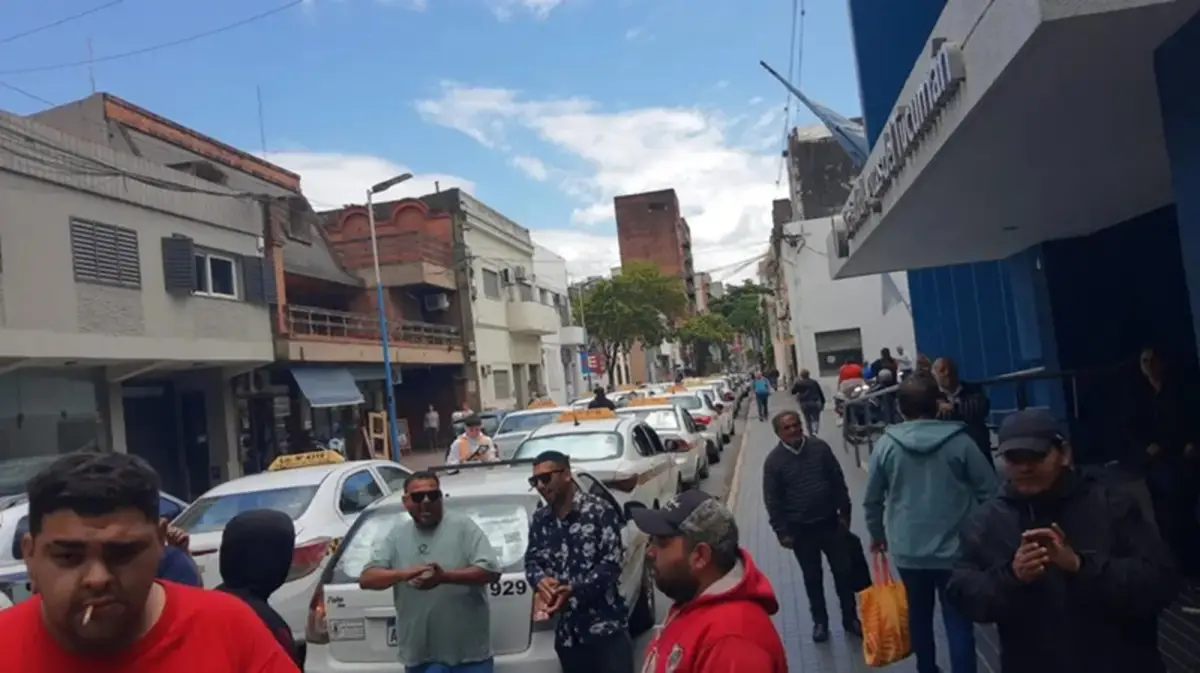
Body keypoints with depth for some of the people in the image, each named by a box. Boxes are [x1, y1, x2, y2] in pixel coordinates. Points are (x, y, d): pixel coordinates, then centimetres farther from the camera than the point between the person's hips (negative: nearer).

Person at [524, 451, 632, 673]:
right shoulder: (539, 520, 9)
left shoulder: (599, 510, -7)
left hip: (607, 628, -5)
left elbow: (611, 563, -12)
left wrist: (573, 590, -23)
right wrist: (541, 581, -11)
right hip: (567, 633, 5)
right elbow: (531, 561, 14)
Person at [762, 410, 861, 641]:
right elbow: (772, 501, -7)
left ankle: (850, 618, 26)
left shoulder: (820, 447, -6)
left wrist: (844, 512, 2)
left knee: (843, 571, 10)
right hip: (800, 529, -1)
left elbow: (838, 482, 3)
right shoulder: (774, 461, -11)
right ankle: (820, 621, 28)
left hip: (830, 522, 2)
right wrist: (782, 531, -8)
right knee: (812, 577, 11)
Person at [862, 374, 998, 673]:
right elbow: (989, 492, -5)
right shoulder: (959, 441, -9)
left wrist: (877, 534, 17)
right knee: (958, 620, 4)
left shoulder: (886, 445, -6)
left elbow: (872, 499, 1)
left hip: (907, 550, 2)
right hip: (954, 549, -2)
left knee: (919, 615, 20)